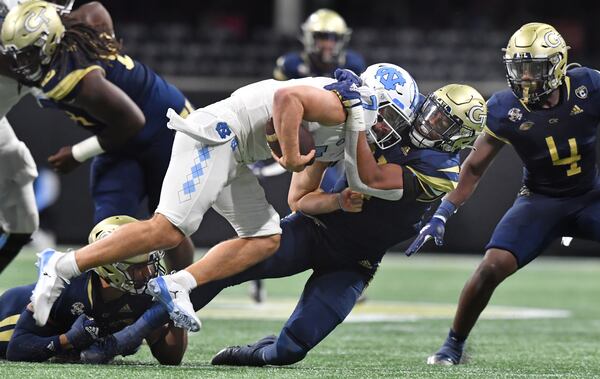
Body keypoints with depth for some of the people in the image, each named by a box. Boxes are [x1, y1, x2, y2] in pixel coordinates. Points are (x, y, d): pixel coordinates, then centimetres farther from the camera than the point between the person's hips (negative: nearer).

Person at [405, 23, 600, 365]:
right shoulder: (506, 109, -13)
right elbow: (475, 167, -2)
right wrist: (442, 214, -6)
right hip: (541, 199, 0)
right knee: (492, 267, -17)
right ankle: (454, 345, 2)